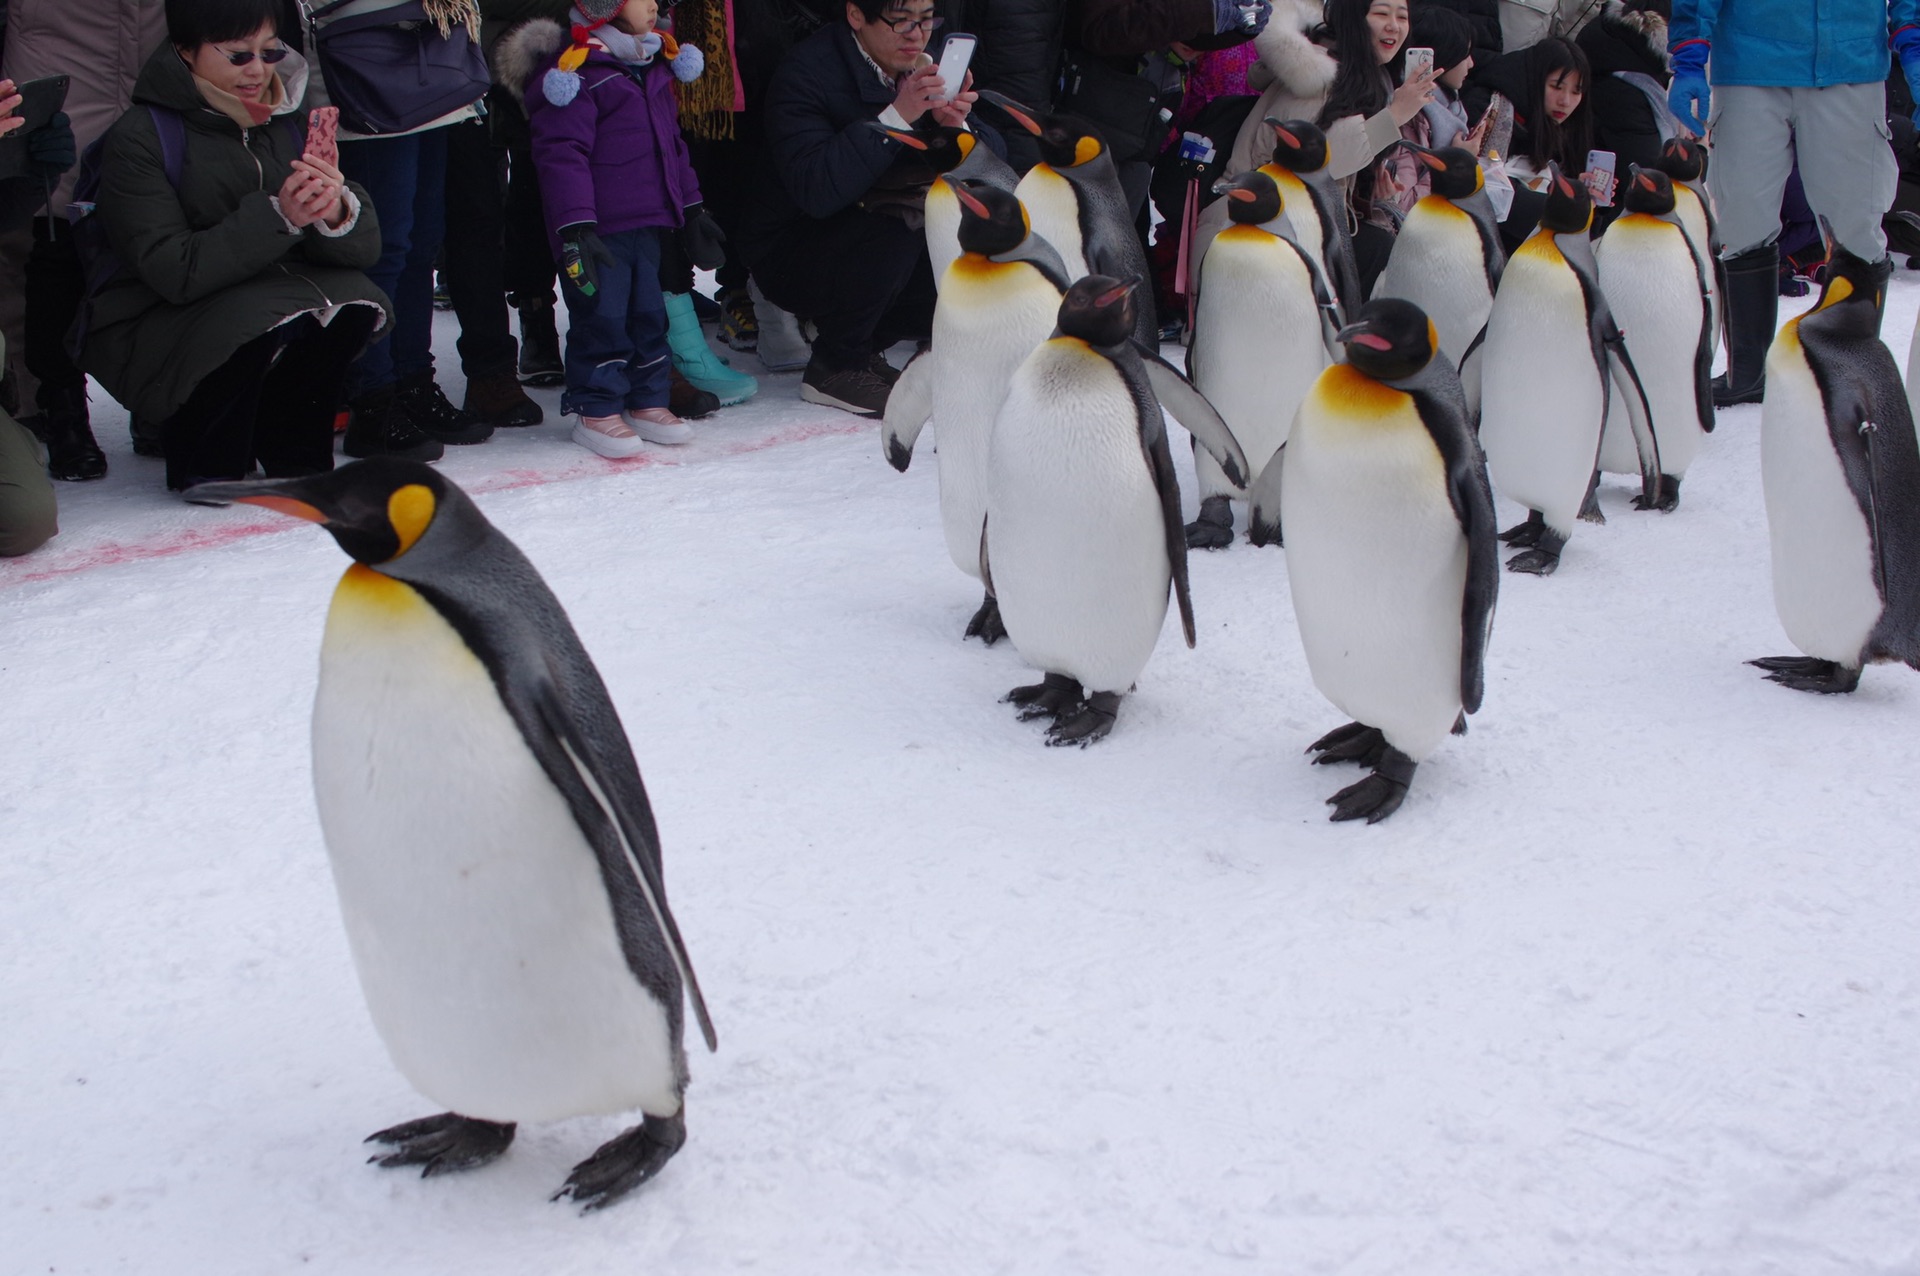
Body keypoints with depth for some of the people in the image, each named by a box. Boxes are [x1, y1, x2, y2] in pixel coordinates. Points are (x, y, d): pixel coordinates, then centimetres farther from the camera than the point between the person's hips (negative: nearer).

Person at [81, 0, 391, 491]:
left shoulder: (285, 121, 1)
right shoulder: (138, 138, -13)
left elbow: (364, 247, -8)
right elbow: (173, 271, -25)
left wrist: (337, 213, -32)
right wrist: (277, 217, -35)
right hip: (156, 330, -5)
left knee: (350, 299, -23)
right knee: (265, 317, -33)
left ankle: (294, 452, -2)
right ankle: (202, 463, -7)